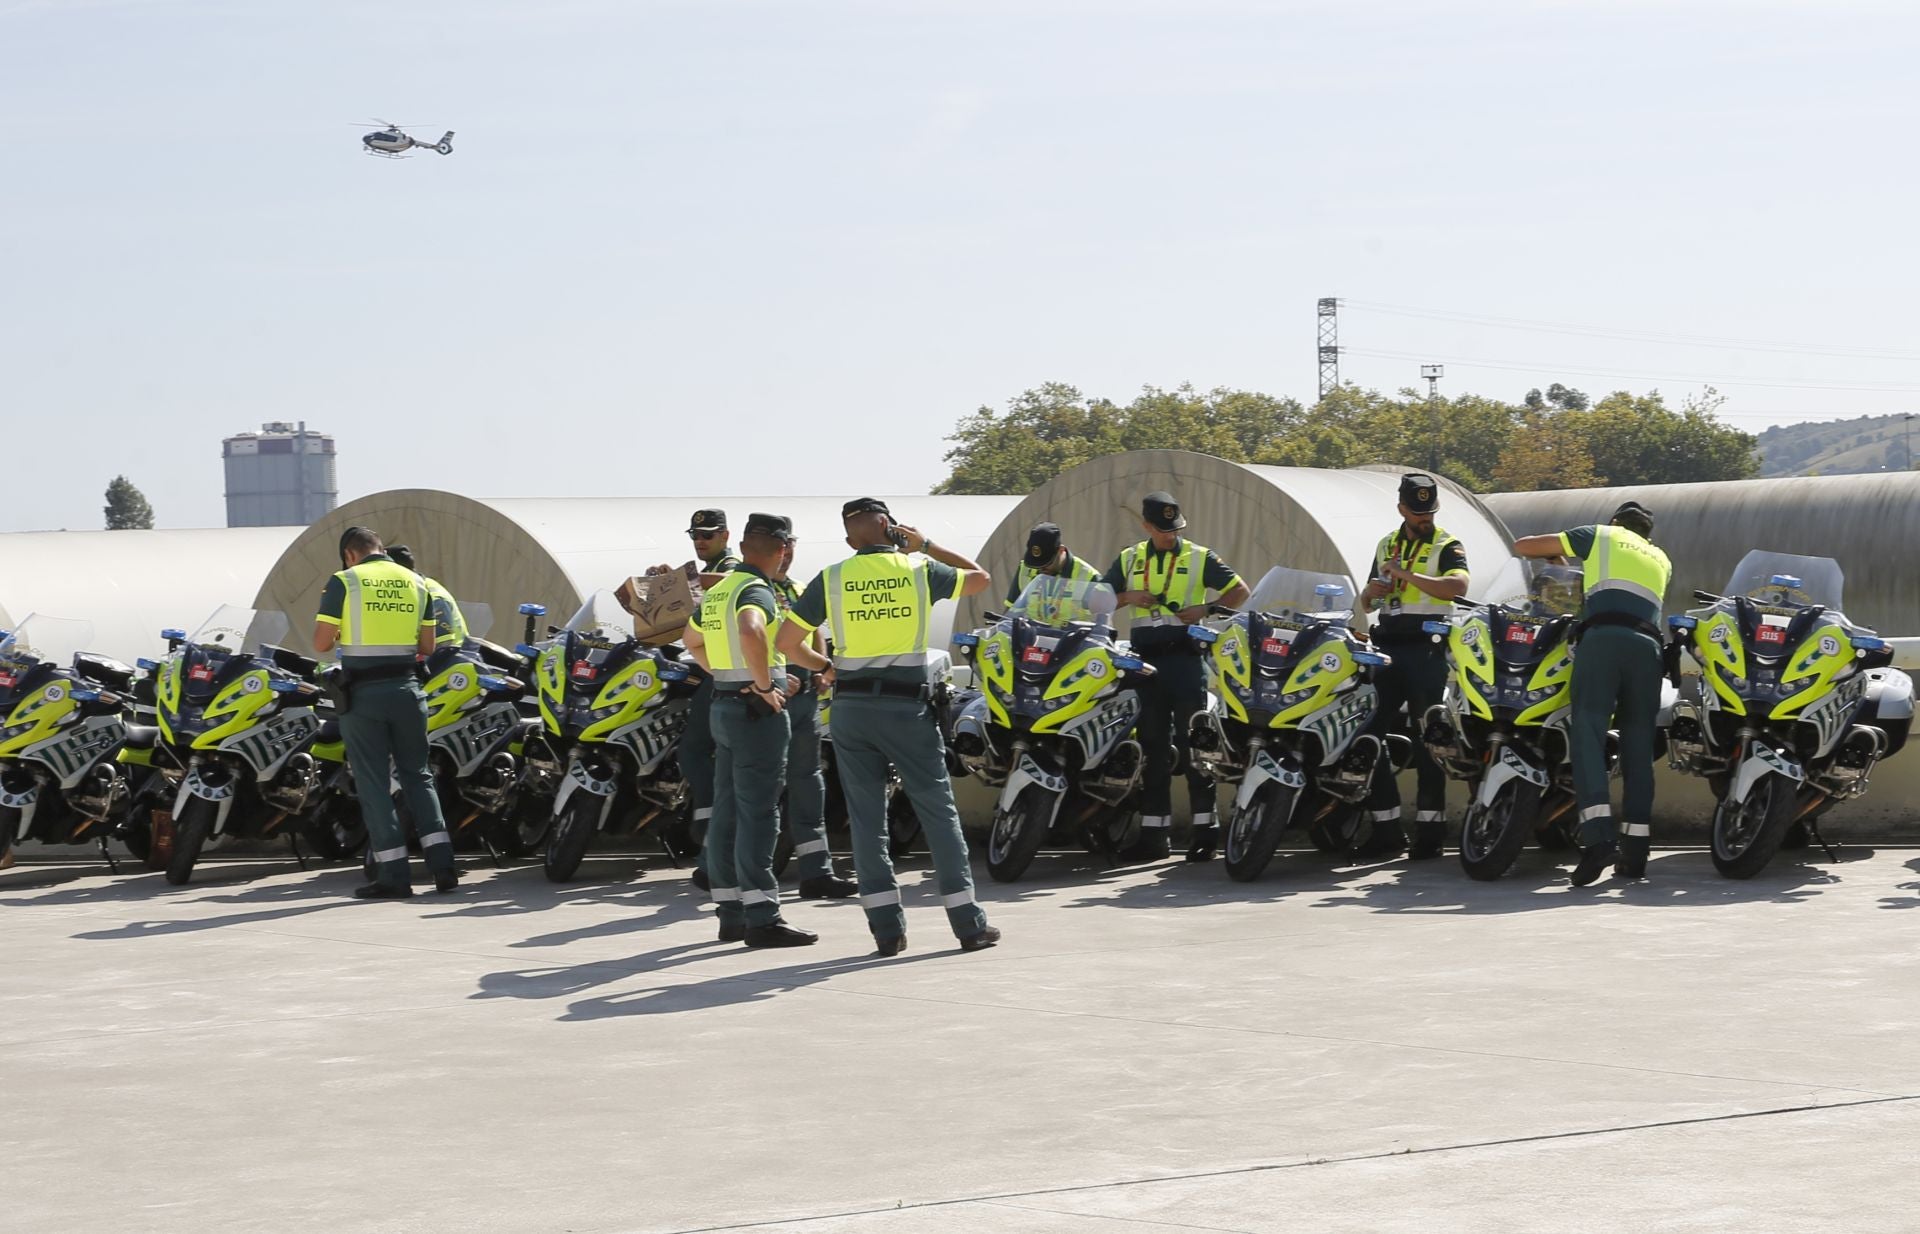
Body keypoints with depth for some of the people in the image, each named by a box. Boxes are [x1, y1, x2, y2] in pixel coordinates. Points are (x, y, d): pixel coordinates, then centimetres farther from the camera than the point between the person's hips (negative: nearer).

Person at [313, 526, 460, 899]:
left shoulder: (343, 582, -5)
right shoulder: (416, 583, 8)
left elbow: (321, 644, -8)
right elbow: (427, 647, 10)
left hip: (364, 694, -4)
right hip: (405, 690, 4)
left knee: (373, 782, 2)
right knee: (417, 775, 13)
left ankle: (393, 875, 1)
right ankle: (442, 864, 5)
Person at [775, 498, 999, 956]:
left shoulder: (831, 579, 3)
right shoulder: (920, 571, 0)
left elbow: (787, 642, 3)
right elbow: (980, 579, 17)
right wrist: (927, 546, 21)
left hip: (851, 707, 2)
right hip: (906, 706, -2)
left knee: (866, 817, 7)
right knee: (938, 812, 4)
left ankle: (886, 927, 4)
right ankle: (968, 924, 5)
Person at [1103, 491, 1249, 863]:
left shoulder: (1199, 557, 3)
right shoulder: (1129, 560, 14)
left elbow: (1240, 591, 2)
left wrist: (1205, 610, -13)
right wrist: (1127, 597, -4)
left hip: (1184, 657, -4)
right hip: (1146, 660, 4)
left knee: (1192, 744, -6)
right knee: (1153, 747, 7)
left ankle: (1205, 829, -4)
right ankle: (1154, 833, 10)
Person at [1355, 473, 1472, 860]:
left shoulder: (1447, 546, 0)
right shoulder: (1386, 545, 18)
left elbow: (1459, 585, -22)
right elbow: (1368, 601, 27)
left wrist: (1406, 575, -25)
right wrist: (1369, 591, 3)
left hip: (1426, 649, -6)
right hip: (1387, 647, 6)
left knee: (1426, 739, -6)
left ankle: (1430, 828, -3)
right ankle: (1387, 828, 8)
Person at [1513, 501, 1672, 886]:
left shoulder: (1599, 535, 22)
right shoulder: (1661, 559, 33)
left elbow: (1521, 546, 25)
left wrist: (1553, 555, 45)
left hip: (1603, 637, -4)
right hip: (1647, 644, 4)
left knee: (1589, 736, -12)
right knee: (1638, 746, 6)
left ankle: (1598, 837, -30)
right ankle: (1635, 851, 1)